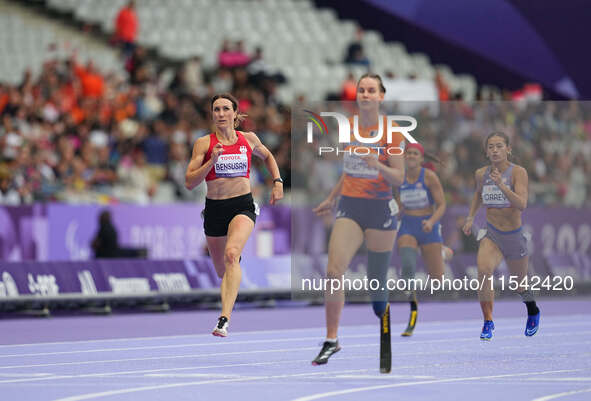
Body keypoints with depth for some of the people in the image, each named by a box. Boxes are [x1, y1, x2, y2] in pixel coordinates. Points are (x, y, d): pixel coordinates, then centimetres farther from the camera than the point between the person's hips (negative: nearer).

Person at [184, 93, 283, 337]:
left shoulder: (249, 139, 5)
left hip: (243, 205, -2)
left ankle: (224, 319, -39)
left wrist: (277, 182, 13)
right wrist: (212, 161, -17)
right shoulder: (204, 143, -1)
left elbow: (267, 157, 27)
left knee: (231, 253, -29)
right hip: (214, 208, 2)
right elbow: (189, 183, -5)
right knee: (221, 269, 13)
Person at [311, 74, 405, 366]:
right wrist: (331, 199, 30)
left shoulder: (390, 131, -5)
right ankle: (331, 340, -10)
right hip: (349, 207, 3)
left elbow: (399, 178, -7)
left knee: (376, 282, 1)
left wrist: (379, 166, -26)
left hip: (380, 210, -3)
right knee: (334, 271, -15)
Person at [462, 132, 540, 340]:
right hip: (491, 235, 2)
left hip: (514, 236, -2)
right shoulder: (481, 174, 0)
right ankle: (488, 323, -23)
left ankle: (533, 311, 51)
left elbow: (522, 204, -26)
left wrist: (501, 185, -36)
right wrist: (470, 217, 16)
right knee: (484, 270, -29)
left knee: (519, 283, 16)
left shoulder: (518, 172, -13)